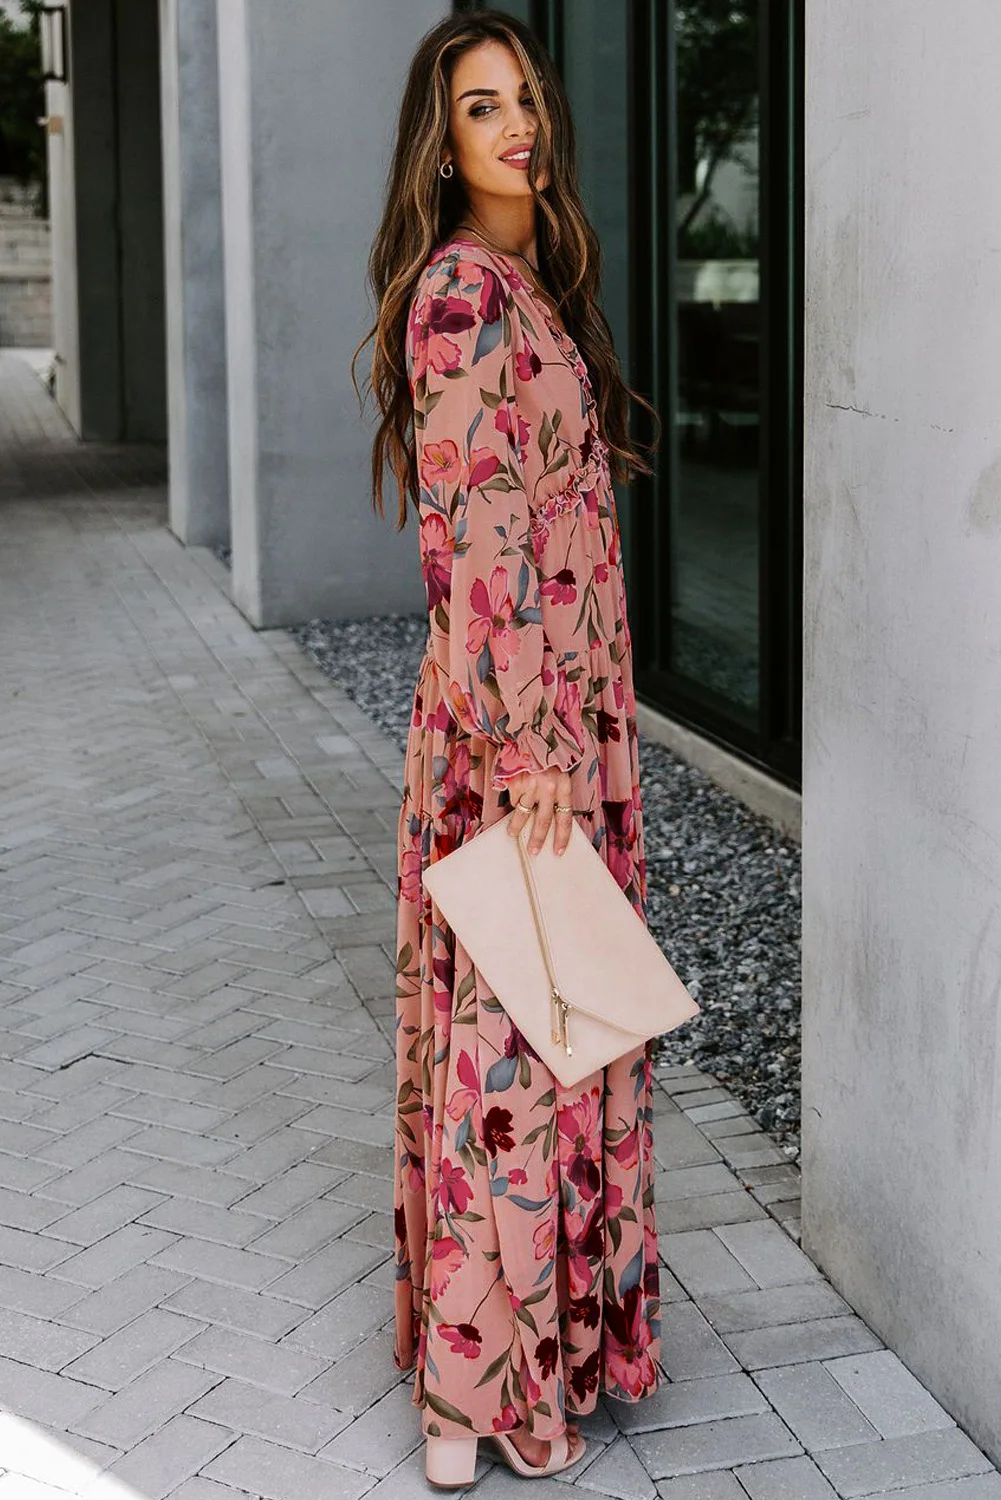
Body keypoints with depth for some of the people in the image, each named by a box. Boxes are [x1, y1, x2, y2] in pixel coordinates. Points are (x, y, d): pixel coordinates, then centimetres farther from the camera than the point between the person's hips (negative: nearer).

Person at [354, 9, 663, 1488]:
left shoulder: (535, 286, 15)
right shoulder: (464, 290, -15)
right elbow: (475, 537, -21)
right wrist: (523, 745, -23)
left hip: (571, 711, 9)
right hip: (510, 725, -9)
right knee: (507, 1028, -1)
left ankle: (551, 1316, 32)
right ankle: (482, 1377, 12)